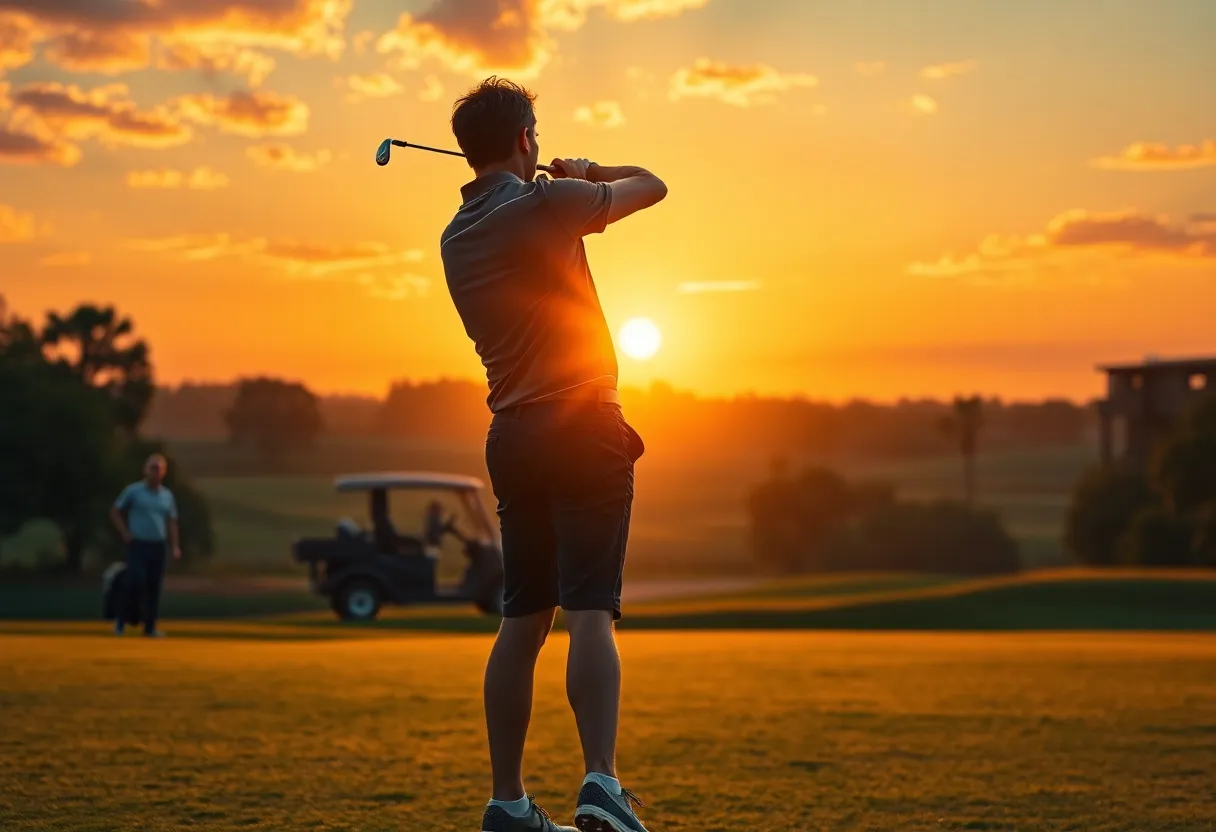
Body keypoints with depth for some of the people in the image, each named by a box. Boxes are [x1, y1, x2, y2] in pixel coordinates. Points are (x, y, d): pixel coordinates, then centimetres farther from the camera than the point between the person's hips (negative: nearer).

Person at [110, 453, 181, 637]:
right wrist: (125, 533, -5)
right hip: (137, 545, -4)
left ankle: (150, 627, 8)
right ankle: (121, 621, 2)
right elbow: (115, 512, 6)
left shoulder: (167, 496, 12)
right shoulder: (133, 491, 1)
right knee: (136, 582, -13)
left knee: (154, 587, 1)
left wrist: (175, 547, 3)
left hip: (158, 546, 4)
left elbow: (171, 523, 14)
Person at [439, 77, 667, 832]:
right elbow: (651, 186, 2)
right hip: (581, 426, -7)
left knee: (523, 620, 10)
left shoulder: (456, 236, 11)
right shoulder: (543, 204, -10)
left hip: (512, 434, 7)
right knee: (590, 612, -12)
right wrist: (585, 171, 19)